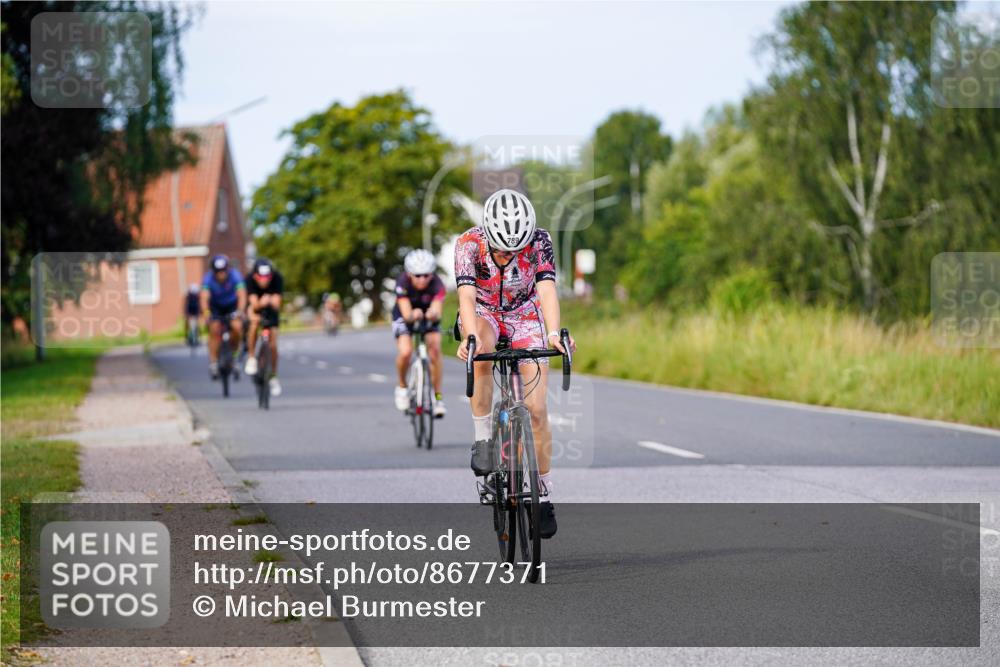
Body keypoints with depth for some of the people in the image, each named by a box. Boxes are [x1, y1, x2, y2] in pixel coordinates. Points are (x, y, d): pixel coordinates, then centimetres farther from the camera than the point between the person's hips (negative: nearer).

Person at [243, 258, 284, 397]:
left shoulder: (277, 278, -31)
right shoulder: (251, 279, -33)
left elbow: (277, 304, -37)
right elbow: (254, 304, -41)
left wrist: (272, 302, -59)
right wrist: (260, 303, -62)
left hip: (271, 309, 1)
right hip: (256, 305, -1)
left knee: (273, 345, -4)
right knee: (255, 321, -35)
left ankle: (273, 378, 15)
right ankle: (251, 358, -20)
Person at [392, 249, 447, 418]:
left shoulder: (437, 285, -31)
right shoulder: (403, 283, -32)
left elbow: (437, 311, -45)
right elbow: (406, 313, -41)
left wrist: (433, 314, -69)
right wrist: (413, 315, -65)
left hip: (428, 318, 1)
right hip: (404, 317, -1)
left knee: (435, 350, -22)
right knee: (405, 352, -24)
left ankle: (438, 396, -10)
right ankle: (402, 386, 5)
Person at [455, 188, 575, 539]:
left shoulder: (539, 241, -26)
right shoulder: (469, 244, -28)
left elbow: (546, 290, -36)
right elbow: (466, 296, -38)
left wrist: (554, 333, -54)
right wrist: (471, 337, -56)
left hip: (525, 316, 1)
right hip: (483, 314, -1)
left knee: (536, 408, -8)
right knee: (481, 355, -38)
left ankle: (545, 496, 4)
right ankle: (482, 439, -22)